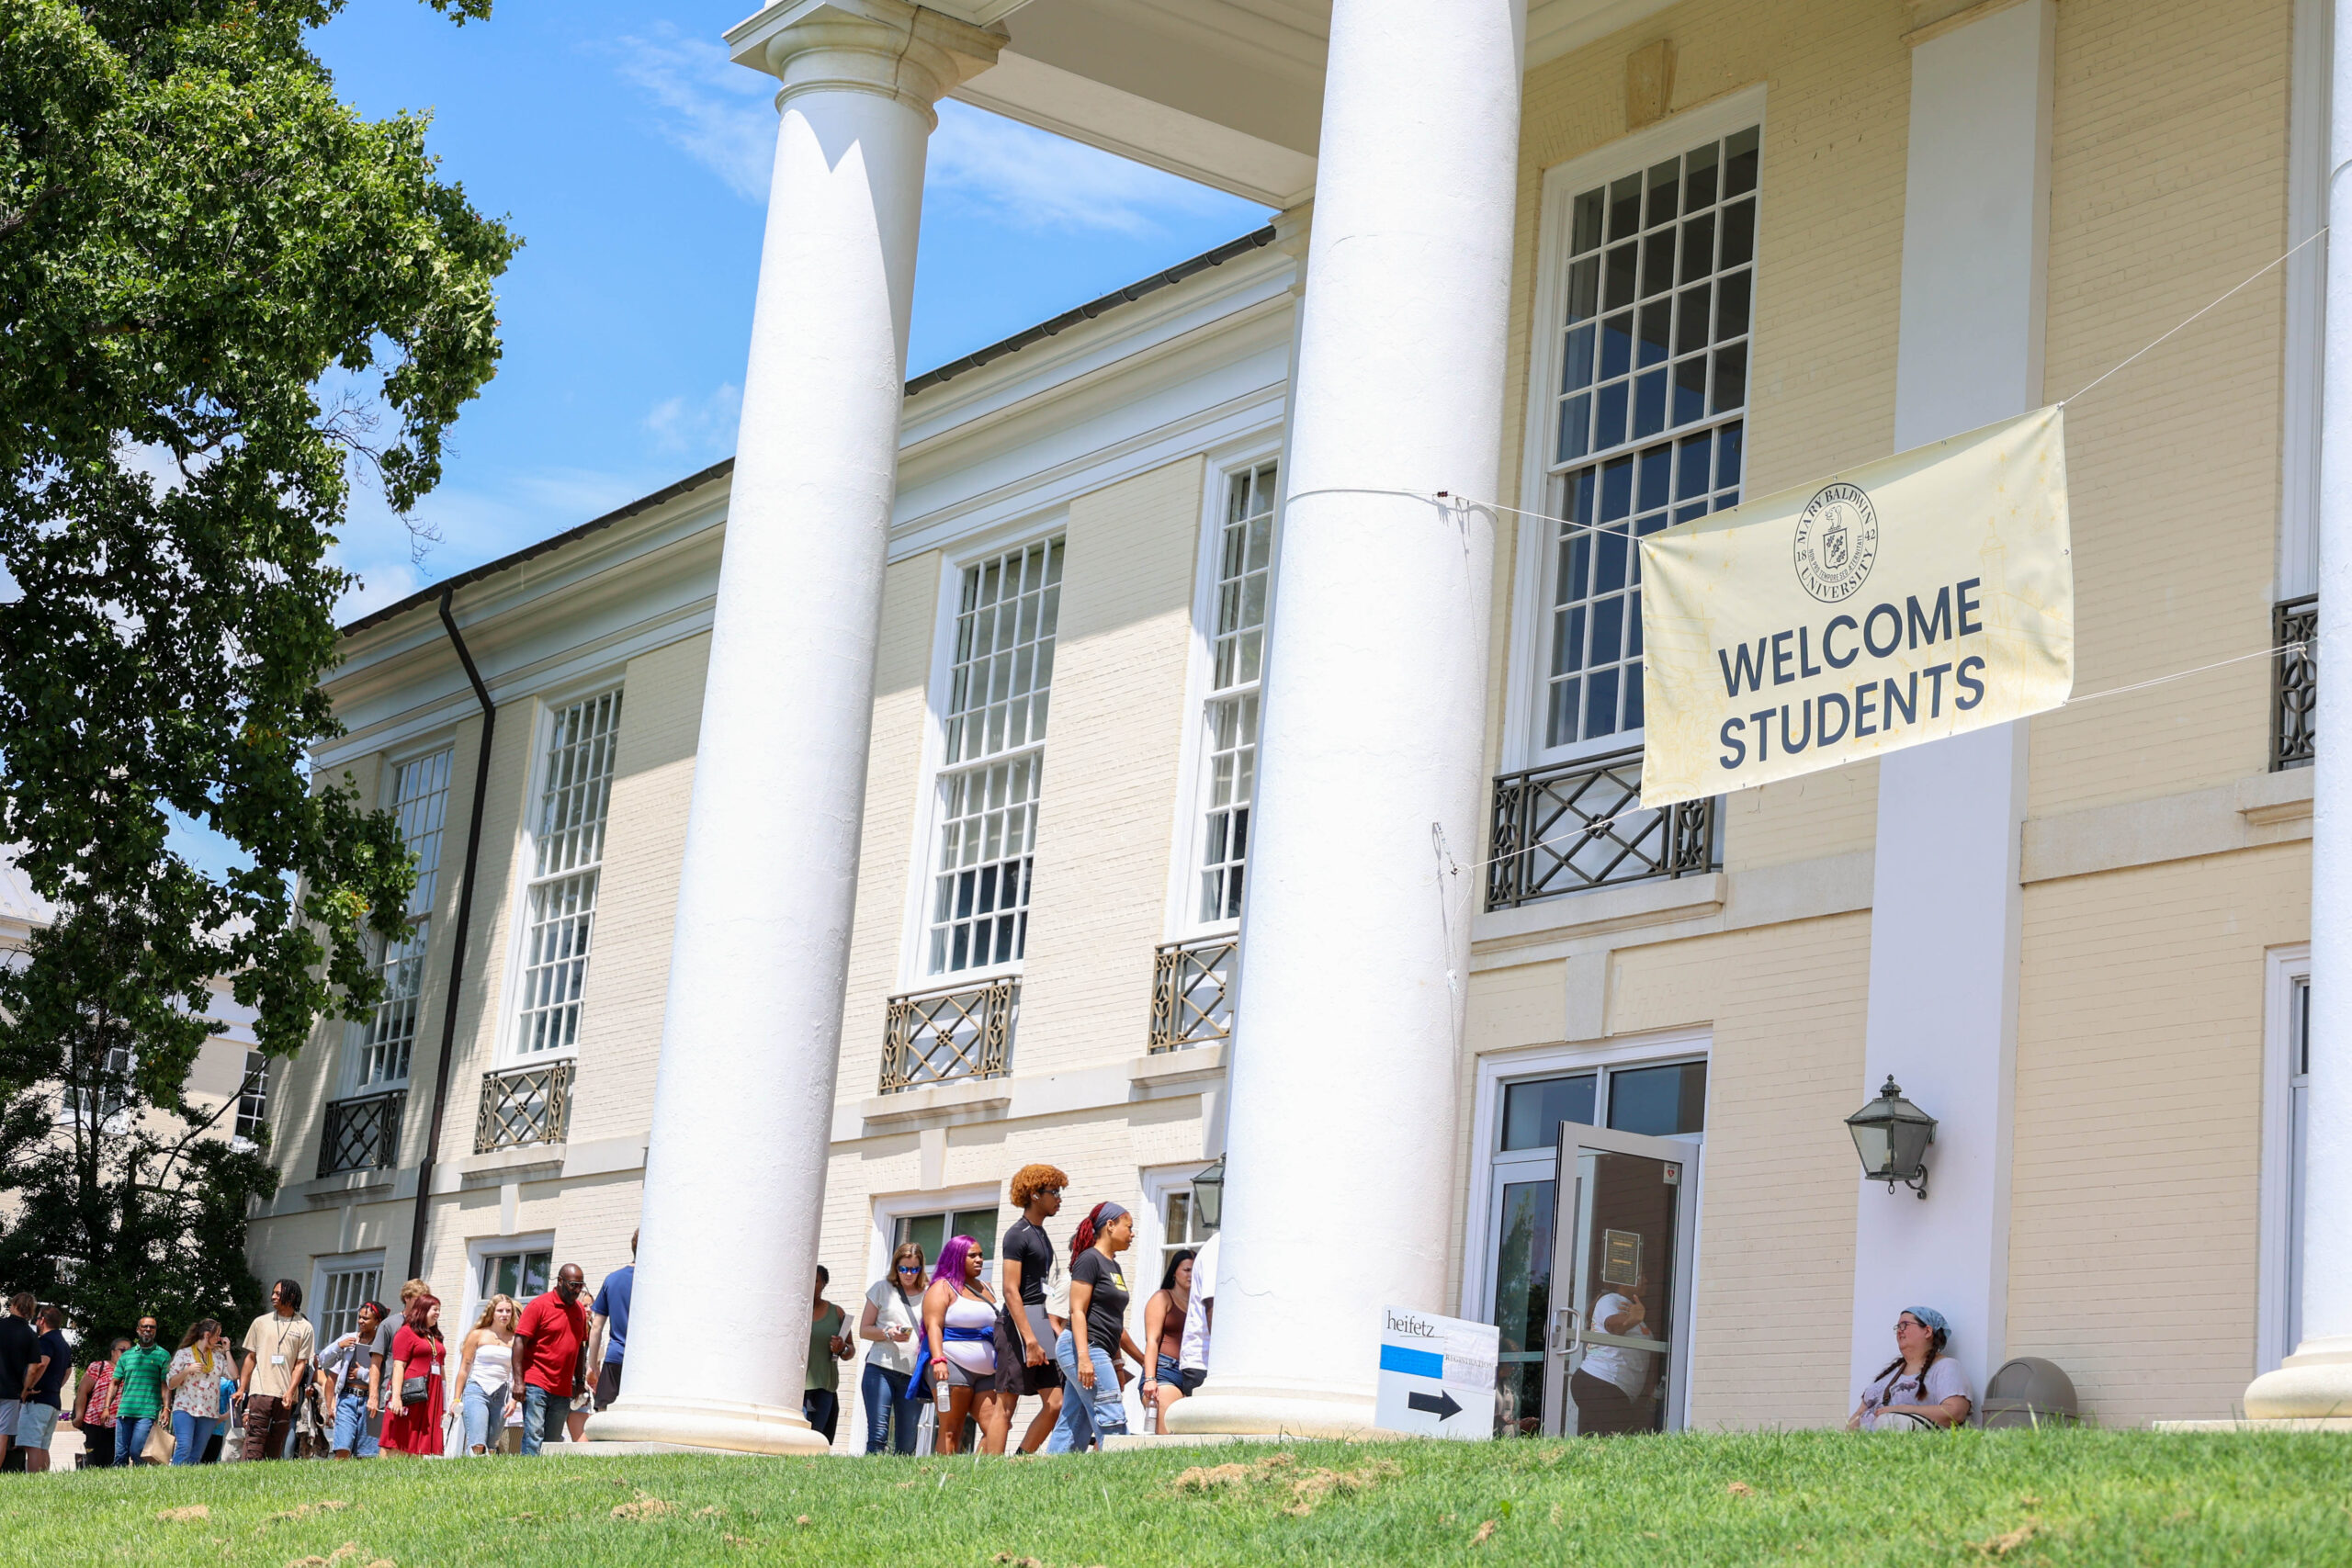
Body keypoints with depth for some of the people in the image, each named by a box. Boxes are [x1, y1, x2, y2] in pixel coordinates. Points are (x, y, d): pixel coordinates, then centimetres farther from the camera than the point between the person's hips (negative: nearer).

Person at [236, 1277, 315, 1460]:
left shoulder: (304, 1328, 7)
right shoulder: (261, 1322, 12)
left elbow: (300, 1363, 3)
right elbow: (250, 1358, 14)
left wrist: (290, 1392, -9)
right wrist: (241, 1389, 6)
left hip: (285, 1396, 0)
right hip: (260, 1390, 0)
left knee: (276, 1447, 2)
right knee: (255, 1441, -10)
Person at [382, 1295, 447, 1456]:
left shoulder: (435, 1337, 22)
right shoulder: (407, 1332, 0)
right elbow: (398, 1366, -9)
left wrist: (443, 1405, 17)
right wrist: (396, 1396, -19)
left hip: (430, 1397, 7)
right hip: (410, 1395, -7)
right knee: (395, 1448, -9)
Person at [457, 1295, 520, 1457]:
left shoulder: (514, 1340, 9)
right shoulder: (478, 1335, 6)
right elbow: (465, 1368, 8)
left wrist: (514, 1399, -3)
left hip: (501, 1395, 3)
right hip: (477, 1391, -3)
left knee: (491, 1446, 4)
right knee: (477, 1446, -17)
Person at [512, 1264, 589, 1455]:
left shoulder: (580, 1309, 13)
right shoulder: (539, 1305, -5)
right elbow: (520, 1341, -9)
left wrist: (579, 1380, 18)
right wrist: (519, 1381, -15)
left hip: (563, 1389, 6)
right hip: (536, 1384, -6)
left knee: (553, 1443, 5)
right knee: (534, 1435, -13)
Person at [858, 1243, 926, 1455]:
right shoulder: (882, 1289, 11)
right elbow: (864, 1330, 10)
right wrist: (888, 1333, -9)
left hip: (913, 1375, 2)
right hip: (881, 1369, -2)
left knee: (907, 1443, -4)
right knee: (878, 1435, -13)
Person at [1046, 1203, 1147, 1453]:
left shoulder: (1114, 1266, 21)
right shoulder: (1090, 1259, -7)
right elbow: (1077, 1311, -14)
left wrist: (1144, 1360, 29)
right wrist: (1084, 1357, -24)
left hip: (1100, 1353, 9)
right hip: (1083, 1348, -9)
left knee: (1073, 1428, 4)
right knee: (1112, 1422, -13)